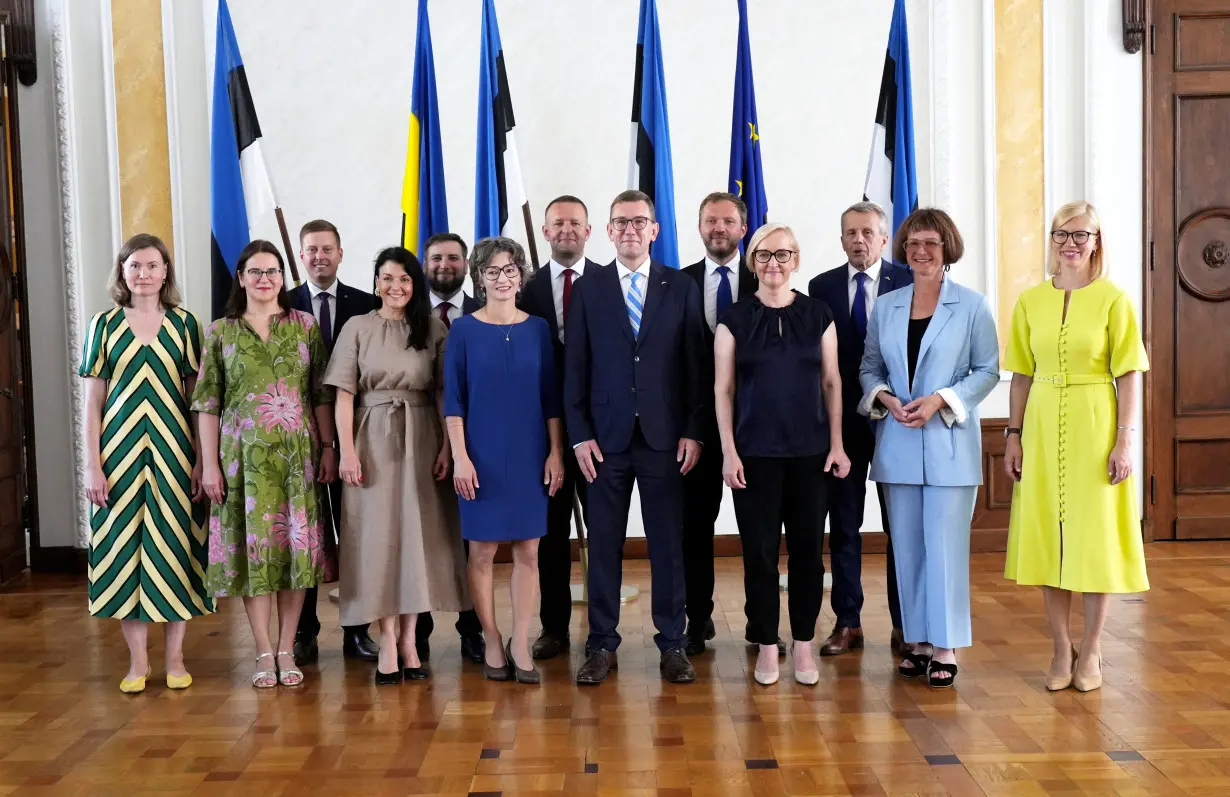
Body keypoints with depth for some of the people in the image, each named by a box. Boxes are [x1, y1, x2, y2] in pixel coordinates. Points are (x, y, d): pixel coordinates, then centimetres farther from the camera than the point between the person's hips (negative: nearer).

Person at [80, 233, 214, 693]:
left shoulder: (185, 325, 4)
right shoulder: (105, 326, 5)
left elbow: (198, 397, 3)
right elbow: (92, 401, 4)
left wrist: (200, 461, -4)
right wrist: (92, 465, -3)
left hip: (173, 449, 0)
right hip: (121, 450, 1)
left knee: (175, 545, 3)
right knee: (125, 545, 3)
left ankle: (175, 657, 14)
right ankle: (137, 660, 14)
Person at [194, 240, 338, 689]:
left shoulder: (305, 326, 6)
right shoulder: (220, 332, 5)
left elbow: (322, 394, 5)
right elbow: (207, 403, 3)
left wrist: (328, 448, -2)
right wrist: (209, 464, -2)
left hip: (298, 452, 1)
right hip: (245, 454, -1)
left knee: (296, 544, 3)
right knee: (252, 544, 1)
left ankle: (287, 650, 13)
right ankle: (264, 652, 11)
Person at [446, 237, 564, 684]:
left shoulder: (537, 328, 6)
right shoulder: (464, 330, 0)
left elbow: (550, 396, 7)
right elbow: (453, 399, -2)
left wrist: (556, 453, 1)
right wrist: (460, 457, -9)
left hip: (530, 455, 2)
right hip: (482, 457, -2)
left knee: (528, 551, 3)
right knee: (482, 551, 3)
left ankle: (520, 645, 12)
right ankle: (492, 643, 15)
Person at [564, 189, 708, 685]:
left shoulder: (682, 288, 5)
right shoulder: (588, 289, 5)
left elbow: (697, 366, 4)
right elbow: (575, 368, 3)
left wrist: (693, 431, -3)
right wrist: (580, 435, -4)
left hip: (665, 436, 0)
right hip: (606, 436, 0)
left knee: (667, 543, 5)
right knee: (604, 544, 5)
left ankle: (672, 644, 15)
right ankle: (602, 644, 15)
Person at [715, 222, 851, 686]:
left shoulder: (818, 316, 5)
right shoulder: (735, 319, 2)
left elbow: (832, 382, 7)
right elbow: (723, 388, 1)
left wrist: (837, 444, 1)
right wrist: (728, 451, -6)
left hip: (810, 451, 1)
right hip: (754, 453, -1)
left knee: (808, 551, 5)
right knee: (759, 552, 3)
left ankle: (804, 644, 19)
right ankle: (767, 646, 16)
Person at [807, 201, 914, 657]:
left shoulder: (908, 283, 0)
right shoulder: (822, 287, 5)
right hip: (842, 419, 2)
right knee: (843, 524, 7)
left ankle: (904, 624, 15)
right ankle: (847, 623, 16)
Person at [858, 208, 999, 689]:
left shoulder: (971, 306, 0)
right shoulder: (886, 306, 10)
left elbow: (988, 370, 0)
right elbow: (869, 367, 13)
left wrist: (940, 400, -13)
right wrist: (885, 399, -7)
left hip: (949, 442, -3)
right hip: (898, 442, 4)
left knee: (946, 543, -4)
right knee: (907, 545, 7)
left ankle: (946, 646, 5)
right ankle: (918, 640, 17)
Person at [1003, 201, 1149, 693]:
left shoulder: (1113, 299, -3)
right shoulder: (1030, 301, 6)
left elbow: (1129, 375, -6)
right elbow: (1022, 375, 8)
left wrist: (1124, 440, -11)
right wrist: (1013, 435, 3)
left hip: (1095, 430, -3)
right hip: (1043, 430, 3)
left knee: (1095, 536, 3)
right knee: (1047, 536, 7)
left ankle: (1091, 652, 17)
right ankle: (1061, 650, 20)